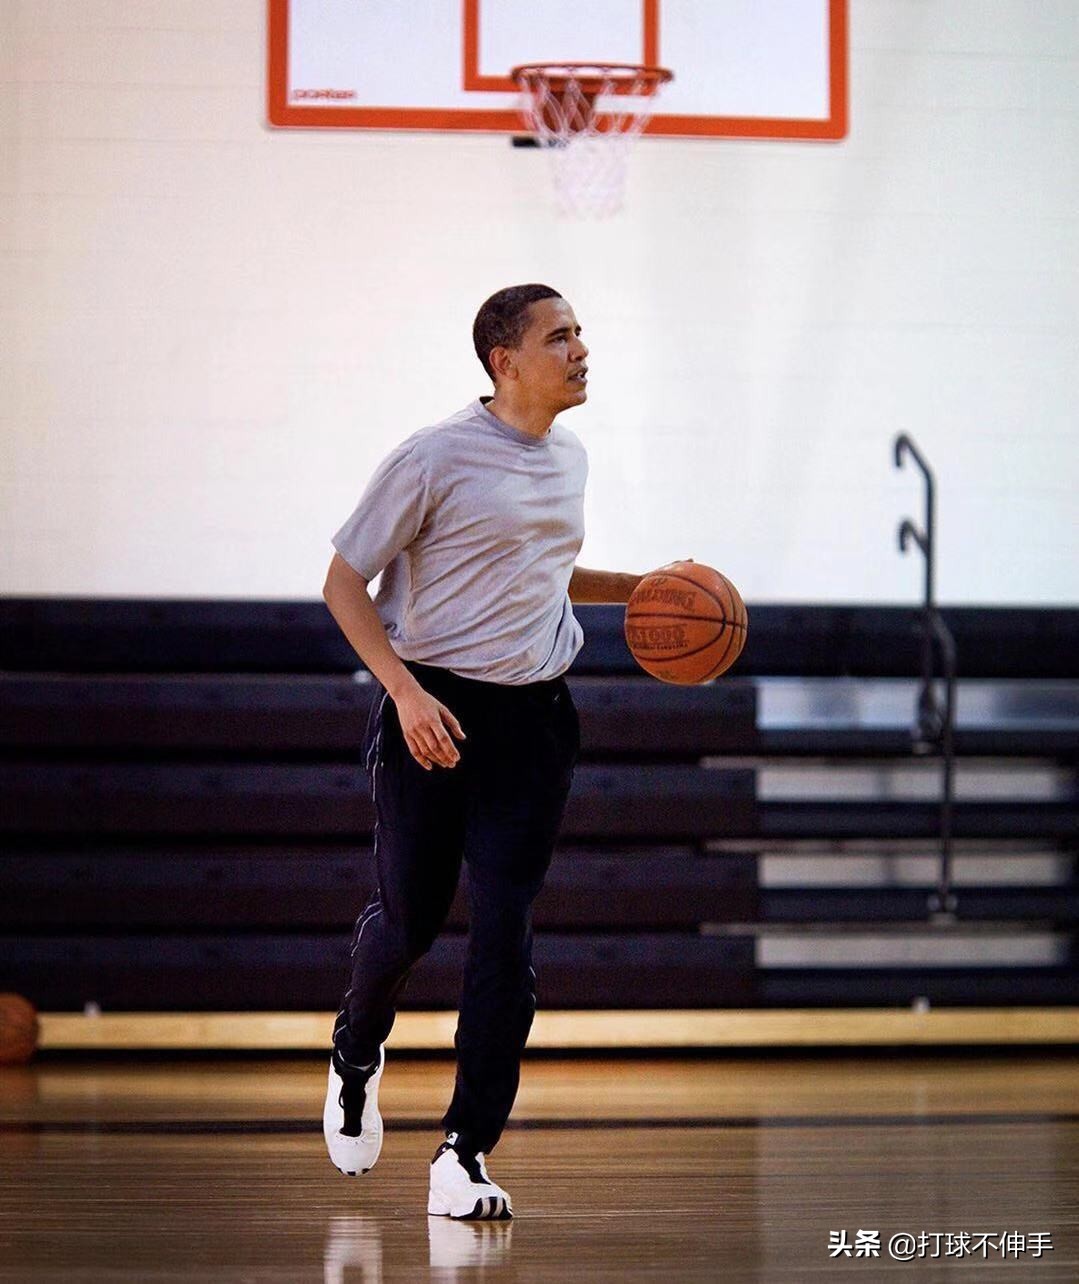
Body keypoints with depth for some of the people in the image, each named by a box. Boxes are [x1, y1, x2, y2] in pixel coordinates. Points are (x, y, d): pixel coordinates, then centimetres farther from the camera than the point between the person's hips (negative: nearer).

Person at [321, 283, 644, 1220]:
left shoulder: (569, 460, 11)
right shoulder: (434, 458, -10)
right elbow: (344, 585, -7)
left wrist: (636, 588, 14)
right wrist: (406, 691, -19)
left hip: (533, 719, 5)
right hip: (435, 712, -4)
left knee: (505, 938, -4)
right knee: (409, 919, 7)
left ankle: (465, 1160, -1)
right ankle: (357, 1055, 41)